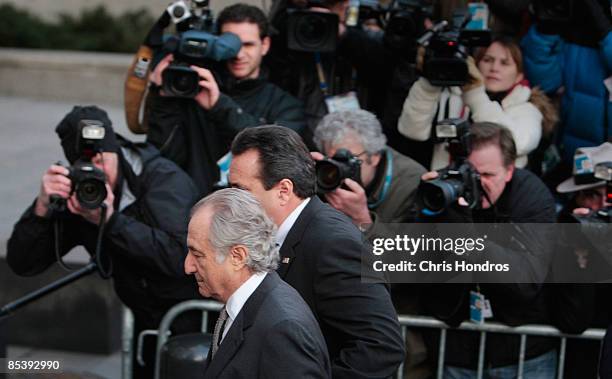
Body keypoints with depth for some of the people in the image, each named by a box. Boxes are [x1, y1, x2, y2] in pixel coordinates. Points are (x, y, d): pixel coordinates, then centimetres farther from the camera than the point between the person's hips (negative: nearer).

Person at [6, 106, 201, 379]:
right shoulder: (75, 194, -6)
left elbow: (179, 257, -34)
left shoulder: (165, 179, -20)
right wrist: (42, 207, -27)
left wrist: (110, 220, -38)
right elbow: (22, 264, -10)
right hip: (148, 323, 5)